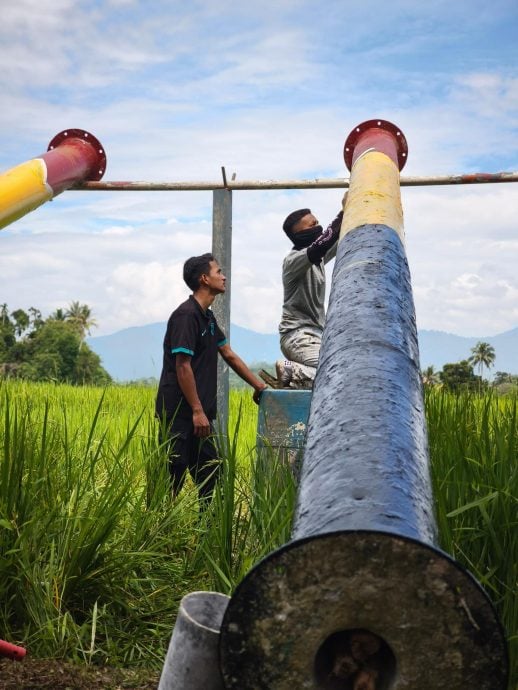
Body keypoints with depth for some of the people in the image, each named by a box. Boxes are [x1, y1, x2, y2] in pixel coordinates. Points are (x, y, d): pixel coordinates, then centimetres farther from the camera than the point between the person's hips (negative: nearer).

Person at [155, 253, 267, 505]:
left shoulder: (208, 317, 15)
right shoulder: (186, 315, -14)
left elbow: (229, 355, 20)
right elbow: (183, 367, -19)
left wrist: (259, 386, 19)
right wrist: (197, 411, -20)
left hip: (198, 412, 10)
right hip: (179, 413, -10)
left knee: (209, 472, 12)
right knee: (173, 476, -5)